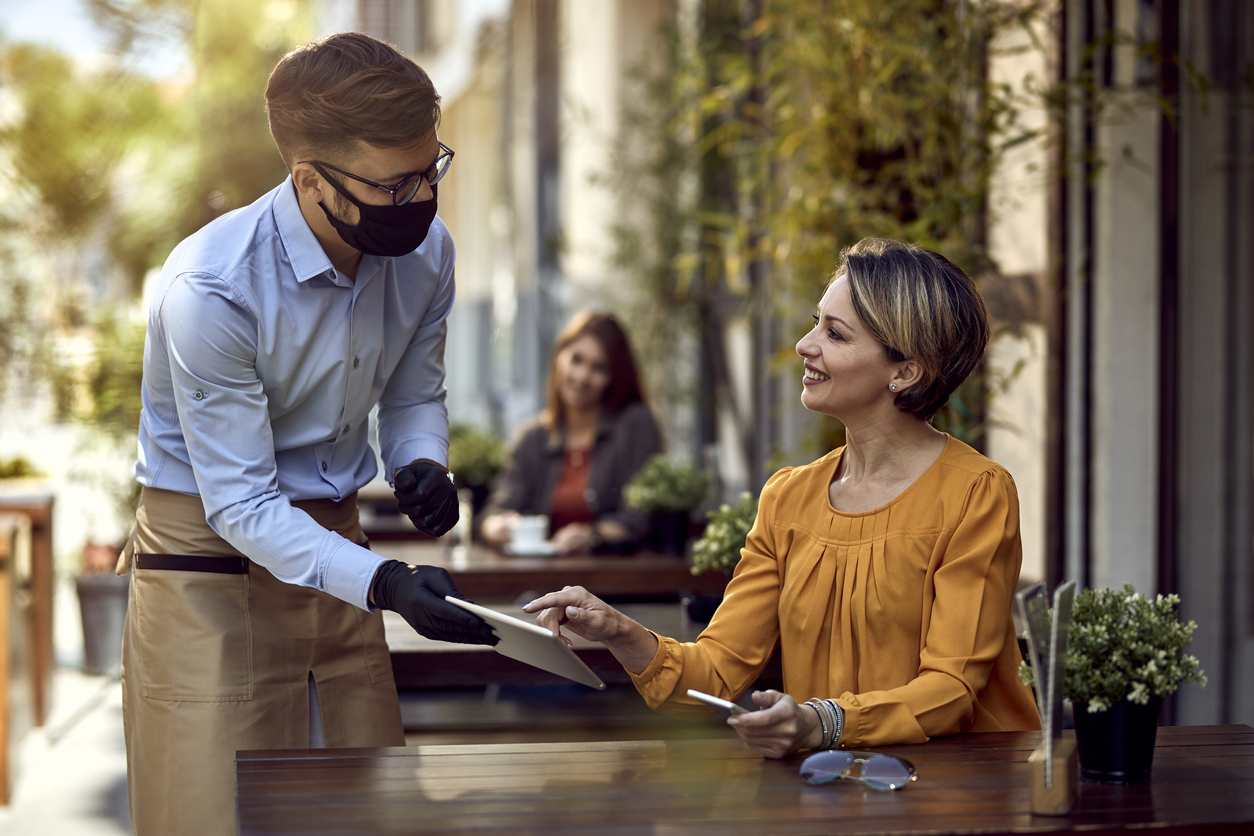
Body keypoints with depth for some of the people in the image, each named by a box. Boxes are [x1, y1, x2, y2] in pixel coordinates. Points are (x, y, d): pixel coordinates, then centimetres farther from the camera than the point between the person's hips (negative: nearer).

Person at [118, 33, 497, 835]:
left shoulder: (426, 251, -8)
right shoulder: (211, 290, -27)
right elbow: (240, 506, -23)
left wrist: (424, 465, -12)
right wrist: (382, 582, -36)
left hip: (333, 542, 6)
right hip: (215, 563, -6)